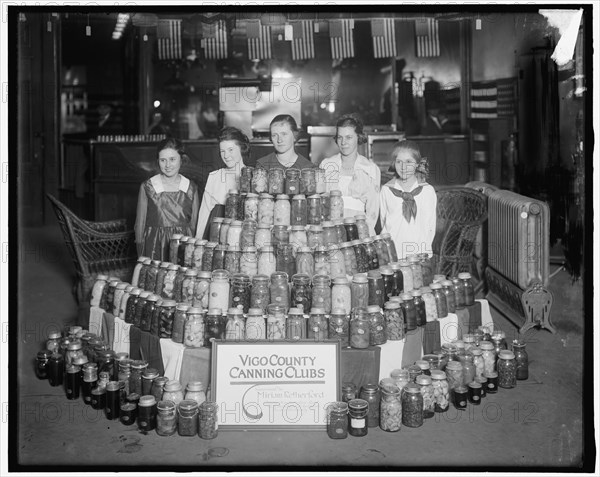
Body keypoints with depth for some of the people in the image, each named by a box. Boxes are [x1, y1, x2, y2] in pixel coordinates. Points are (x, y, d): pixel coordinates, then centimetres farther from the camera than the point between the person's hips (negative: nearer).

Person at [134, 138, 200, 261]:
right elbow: (140, 224, 4)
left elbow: (195, 225, 10)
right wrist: (141, 258, 0)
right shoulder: (147, 186, 2)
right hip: (155, 248, -1)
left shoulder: (191, 188, 5)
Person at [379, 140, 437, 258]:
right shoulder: (386, 190, 4)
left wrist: (424, 248, 1)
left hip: (420, 253, 0)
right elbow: (384, 223, 10)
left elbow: (431, 227, 9)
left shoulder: (428, 191, 4)